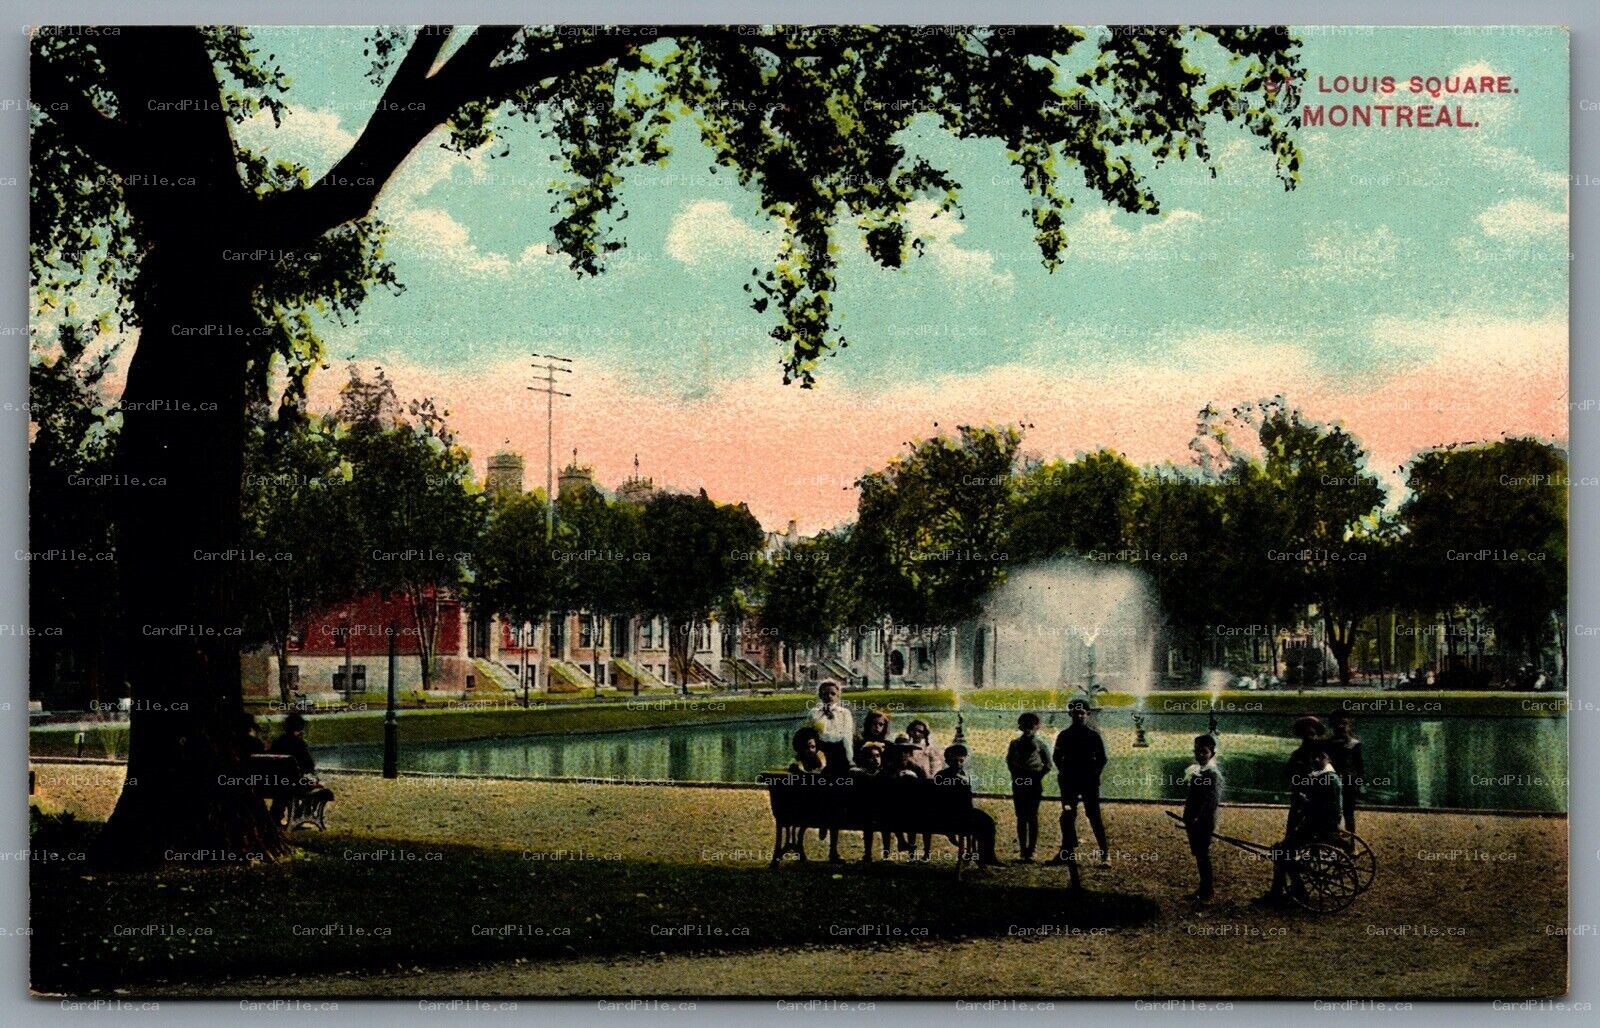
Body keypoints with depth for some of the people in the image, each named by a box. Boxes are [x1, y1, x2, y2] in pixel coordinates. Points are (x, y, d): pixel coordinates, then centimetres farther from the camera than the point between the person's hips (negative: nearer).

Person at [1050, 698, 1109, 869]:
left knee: (1094, 816, -4)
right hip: (1069, 782, 3)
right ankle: (1068, 853, 8)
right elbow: (1057, 757, 14)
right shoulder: (1064, 735, 6)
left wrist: (1094, 774, -3)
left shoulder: (1094, 736, 1)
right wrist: (1063, 772, 4)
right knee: (1067, 816, 2)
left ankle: (1105, 853, -1)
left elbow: (1102, 759, 6)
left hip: (1089, 782, -3)